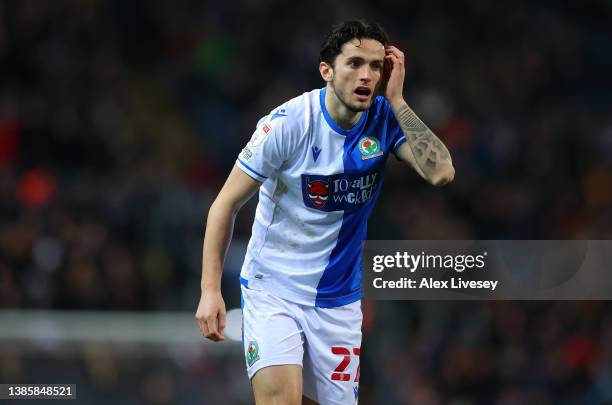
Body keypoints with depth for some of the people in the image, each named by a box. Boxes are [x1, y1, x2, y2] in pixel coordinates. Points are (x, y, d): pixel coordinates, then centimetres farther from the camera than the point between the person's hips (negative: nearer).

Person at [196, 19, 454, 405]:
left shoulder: (386, 119, -6)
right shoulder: (287, 124, -16)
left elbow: (441, 171, -21)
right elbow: (226, 204, -9)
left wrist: (396, 100, -20)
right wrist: (210, 290, -14)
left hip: (338, 298, 4)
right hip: (272, 289, -4)